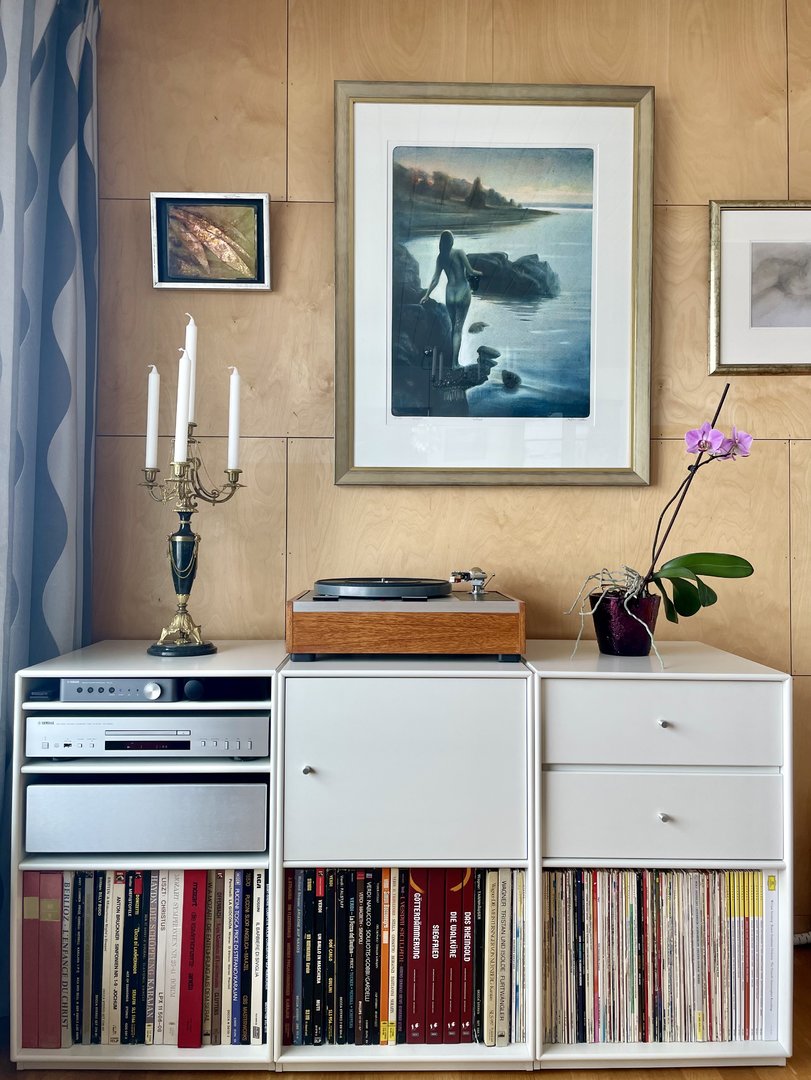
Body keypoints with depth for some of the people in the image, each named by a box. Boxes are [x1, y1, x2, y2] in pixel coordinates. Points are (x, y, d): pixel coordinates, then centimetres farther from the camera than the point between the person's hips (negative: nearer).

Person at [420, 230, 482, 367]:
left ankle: (452, 360, 18)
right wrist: (478, 273, 12)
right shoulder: (459, 252, -10)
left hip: (450, 292, 4)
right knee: (458, 328, -4)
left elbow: (435, 279, 3)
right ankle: (454, 362, -8)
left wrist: (426, 295, 12)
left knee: (452, 326, 16)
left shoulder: (440, 257, 3)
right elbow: (469, 271, -9)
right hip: (462, 290, -4)